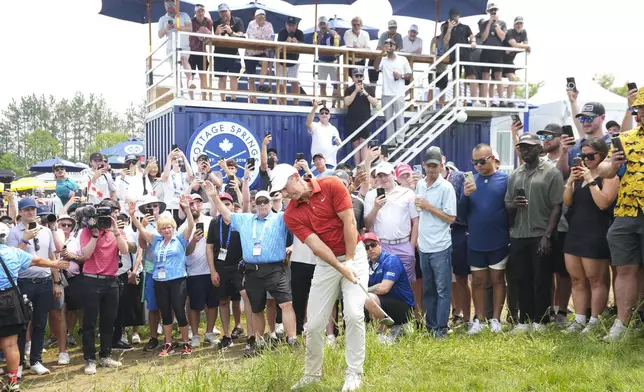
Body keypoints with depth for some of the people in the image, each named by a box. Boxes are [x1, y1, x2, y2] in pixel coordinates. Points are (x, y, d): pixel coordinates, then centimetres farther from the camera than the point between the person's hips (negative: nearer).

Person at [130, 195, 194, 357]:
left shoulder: (180, 238, 0)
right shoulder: (156, 240, 11)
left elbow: (191, 225, -13)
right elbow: (141, 229, 7)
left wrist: (187, 209, -27)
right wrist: (132, 215, -8)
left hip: (178, 281, -4)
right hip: (160, 282, 4)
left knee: (180, 312, -2)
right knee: (165, 314, 10)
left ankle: (186, 344, 12)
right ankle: (168, 345, 18)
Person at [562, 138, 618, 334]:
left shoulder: (609, 176, -5)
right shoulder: (580, 174, 15)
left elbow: (604, 203, -19)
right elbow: (567, 202, 8)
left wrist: (591, 180, -17)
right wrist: (570, 181, -6)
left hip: (596, 235, -7)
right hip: (575, 232, 8)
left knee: (596, 280, -1)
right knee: (577, 279, 10)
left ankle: (594, 321, 5)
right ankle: (579, 320, 16)